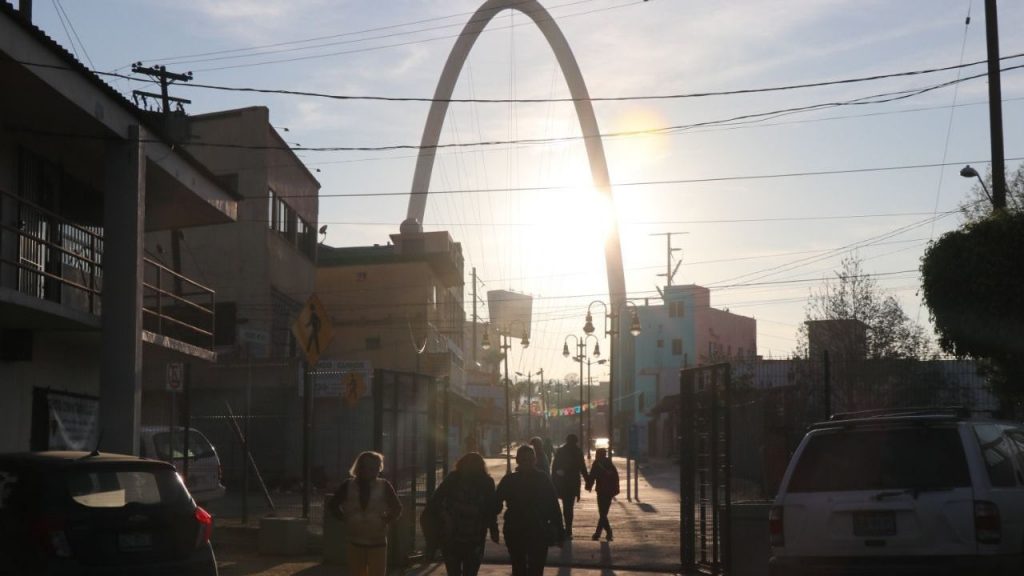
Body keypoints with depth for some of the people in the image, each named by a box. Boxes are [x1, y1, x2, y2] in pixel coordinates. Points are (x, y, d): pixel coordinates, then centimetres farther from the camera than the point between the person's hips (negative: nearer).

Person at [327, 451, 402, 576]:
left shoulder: (384, 486, -4)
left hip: (378, 543, -1)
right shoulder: (349, 486, -2)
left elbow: (397, 508, 8)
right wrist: (345, 519, 2)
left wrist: (386, 520, -3)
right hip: (356, 542, 1)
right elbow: (332, 505, 11)